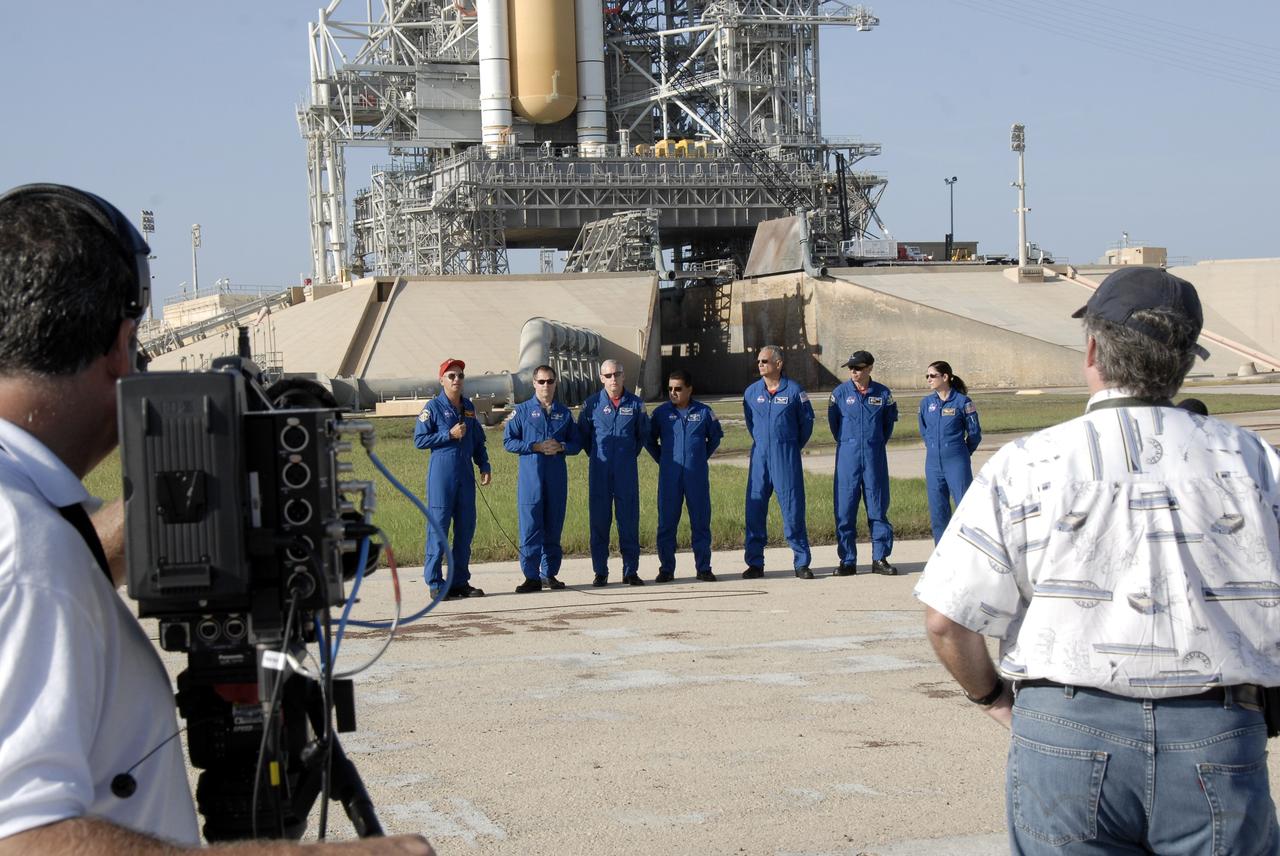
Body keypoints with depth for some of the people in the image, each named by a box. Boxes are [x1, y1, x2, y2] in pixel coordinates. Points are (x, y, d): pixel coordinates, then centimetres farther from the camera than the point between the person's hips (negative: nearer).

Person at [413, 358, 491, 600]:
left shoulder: (469, 407, 15)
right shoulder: (433, 407, -2)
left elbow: (478, 441, 22)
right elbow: (419, 440, -7)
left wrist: (484, 466, 12)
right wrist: (449, 435, -12)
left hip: (466, 474, 6)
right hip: (441, 474, -6)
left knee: (466, 527, 7)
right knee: (438, 527, -5)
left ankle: (461, 581, 14)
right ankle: (435, 583, -2)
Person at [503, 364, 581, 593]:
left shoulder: (564, 413, 13)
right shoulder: (522, 410, 4)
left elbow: (576, 443, 14)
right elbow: (508, 441, -1)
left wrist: (561, 447, -7)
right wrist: (536, 447, -12)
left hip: (557, 477, 3)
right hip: (531, 477, -3)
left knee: (554, 527, 7)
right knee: (530, 527, -6)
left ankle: (550, 573, 16)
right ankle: (532, 576, -4)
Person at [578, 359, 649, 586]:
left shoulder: (635, 403, 4)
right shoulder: (592, 403, 1)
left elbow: (643, 434, 16)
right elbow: (582, 434, 12)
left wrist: (630, 455, 12)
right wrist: (596, 455, 10)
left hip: (627, 472, 0)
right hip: (599, 472, 0)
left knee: (629, 520, 1)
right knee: (599, 521, 2)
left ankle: (631, 570, 9)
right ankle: (600, 572, 8)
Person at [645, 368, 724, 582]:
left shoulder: (703, 412, 3)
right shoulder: (661, 412, 3)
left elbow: (715, 437, 17)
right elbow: (649, 439, 15)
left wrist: (702, 457, 11)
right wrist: (662, 459, 9)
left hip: (697, 476, 0)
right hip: (669, 477, 0)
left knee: (701, 521, 4)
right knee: (666, 522, 1)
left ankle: (703, 568, 11)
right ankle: (666, 568, 9)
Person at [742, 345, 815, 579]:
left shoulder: (793, 390, -3)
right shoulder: (751, 392, 6)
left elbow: (807, 420, 7)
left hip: (787, 457, -3)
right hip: (760, 455, 3)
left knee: (793, 507, -2)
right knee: (755, 508, 1)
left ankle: (801, 563, 4)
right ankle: (755, 563, 8)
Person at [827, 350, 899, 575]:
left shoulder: (882, 394, 2)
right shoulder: (840, 392, 0)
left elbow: (890, 420, 16)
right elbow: (833, 421, 13)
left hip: (875, 456, 0)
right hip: (848, 456, 0)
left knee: (878, 506, 4)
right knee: (845, 509, -1)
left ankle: (880, 558, 11)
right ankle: (847, 561, 6)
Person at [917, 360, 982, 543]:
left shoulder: (962, 401, -6)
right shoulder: (926, 402, 7)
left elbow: (974, 432, 2)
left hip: (957, 464, -5)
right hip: (933, 464, 5)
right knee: (937, 512, 7)